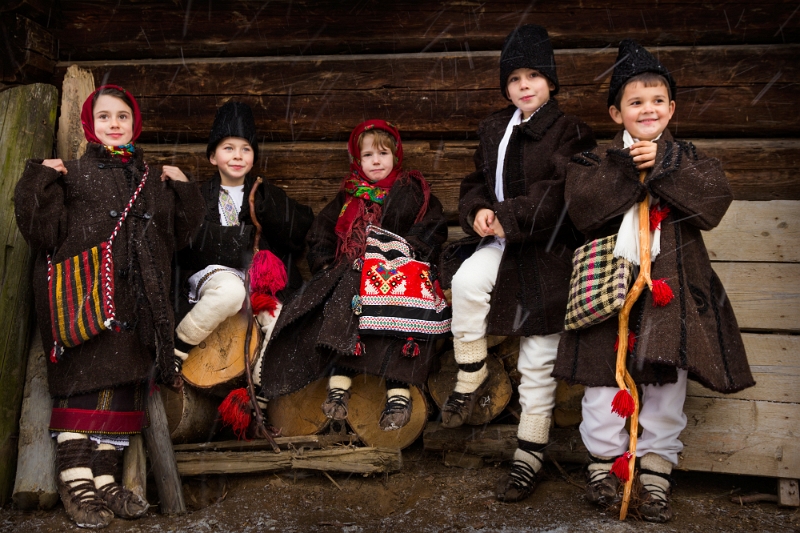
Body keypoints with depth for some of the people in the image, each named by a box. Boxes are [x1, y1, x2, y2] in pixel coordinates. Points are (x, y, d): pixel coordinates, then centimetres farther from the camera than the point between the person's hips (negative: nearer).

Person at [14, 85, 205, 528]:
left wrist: (182, 190, 9)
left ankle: (103, 479, 9)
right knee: (83, 381, -10)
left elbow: (175, 236, 17)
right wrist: (41, 182, -9)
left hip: (134, 300, 4)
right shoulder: (73, 174, 9)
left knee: (121, 384, 2)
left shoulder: (153, 180, 21)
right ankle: (76, 480, -3)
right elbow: (44, 231, -2)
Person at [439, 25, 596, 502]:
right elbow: (477, 180, 17)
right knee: (466, 282, -30)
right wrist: (477, 210, -5)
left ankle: (530, 454, 13)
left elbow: (560, 194, -15)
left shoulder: (569, 132, -4)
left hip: (547, 252, -4)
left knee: (538, 361, 0)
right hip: (500, 243, 4)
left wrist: (507, 217, -21)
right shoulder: (495, 128, 13)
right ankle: (472, 376, -8)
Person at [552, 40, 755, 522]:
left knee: (668, 377, 2)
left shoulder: (688, 158, 11)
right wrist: (628, 168, -16)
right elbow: (583, 208, -11)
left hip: (672, 283, 1)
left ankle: (656, 470, 14)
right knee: (604, 374, 1)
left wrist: (664, 164, -14)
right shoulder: (597, 161, 7)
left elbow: (714, 201, -7)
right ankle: (603, 460, 17)